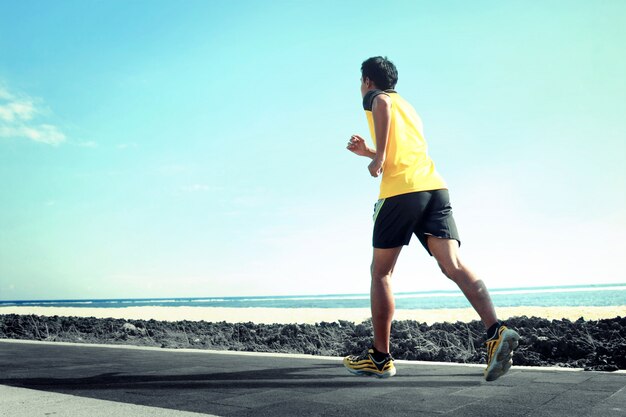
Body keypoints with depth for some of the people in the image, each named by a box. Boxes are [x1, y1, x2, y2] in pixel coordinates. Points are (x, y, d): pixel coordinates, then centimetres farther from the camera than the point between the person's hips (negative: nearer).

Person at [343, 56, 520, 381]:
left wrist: (378, 157, -12)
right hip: (436, 187, 7)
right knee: (453, 266, -5)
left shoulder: (374, 96, 12)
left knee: (380, 273, 4)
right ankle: (496, 332, -24)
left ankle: (380, 358, 8)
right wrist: (368, 153, 40)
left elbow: (382, 103, -16)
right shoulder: (407, 107, 33)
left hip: (401, 191, -7)